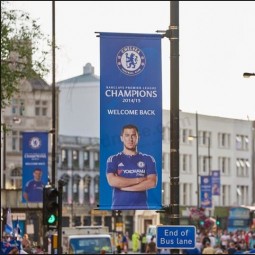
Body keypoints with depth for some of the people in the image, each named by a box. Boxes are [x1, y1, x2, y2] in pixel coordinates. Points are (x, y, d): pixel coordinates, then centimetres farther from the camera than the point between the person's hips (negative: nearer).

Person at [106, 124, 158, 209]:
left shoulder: (148, 159, 8)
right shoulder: (113, 160, 7)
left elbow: (152, 182, -5)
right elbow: (112, 181, -10)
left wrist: (125, 187, -9)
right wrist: (138, 180, -7)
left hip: (141, 208, 1)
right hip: (119, 208, -1)